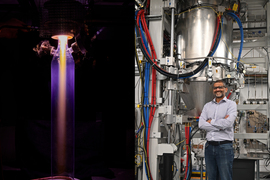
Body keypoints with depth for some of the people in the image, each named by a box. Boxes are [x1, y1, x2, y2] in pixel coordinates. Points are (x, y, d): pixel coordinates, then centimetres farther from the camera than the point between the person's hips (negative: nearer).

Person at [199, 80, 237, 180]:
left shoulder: (231, 104, 1)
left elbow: (228, 123, -15)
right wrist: (220, 126, -10)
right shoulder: (207, 106, 13)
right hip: (209, 146, 4)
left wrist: (211, 121, -3)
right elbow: (201, 124, -1)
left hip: (224, 146, -4)